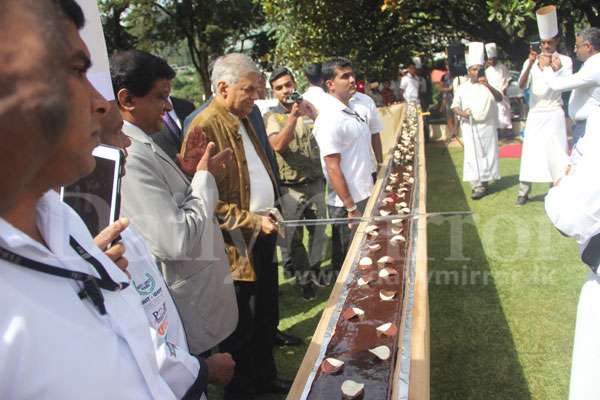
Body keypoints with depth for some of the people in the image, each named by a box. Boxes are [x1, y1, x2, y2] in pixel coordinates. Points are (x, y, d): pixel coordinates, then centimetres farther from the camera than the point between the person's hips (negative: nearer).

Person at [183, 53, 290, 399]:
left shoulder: (242, 120, 11)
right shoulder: (205, 129, -19)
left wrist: (271, 211, 11)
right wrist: (253, 222, -22)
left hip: (263, 235, 9)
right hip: (236, 244, -9)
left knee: (267, 315, 22)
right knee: (241, 326, 8)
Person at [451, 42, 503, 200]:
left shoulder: (488, 86, 0)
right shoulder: (463, 88, 3)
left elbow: (499, 99, -14)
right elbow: (455, 105, 8)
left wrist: (488, 86, -28)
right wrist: (461, 113, -13)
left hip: (487, 126, 0)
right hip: (470, 127, 0)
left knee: (486, 154, 5)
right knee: (473, 155, -2)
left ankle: (483, 183, 14)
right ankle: (477, 185, 2)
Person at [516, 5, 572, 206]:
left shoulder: (565, 61, 1)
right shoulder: (531, 62, 6)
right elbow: (521, 85, -6)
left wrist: (554, 67, -19)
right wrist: (531, 64, -19)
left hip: (553, 113, -2)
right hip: (534, 114, 2)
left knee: (555, 152, -4)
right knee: (530, 151, 1)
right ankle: (523, 192, 5)